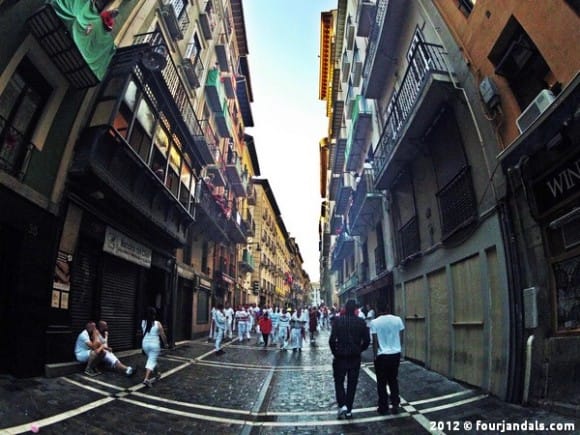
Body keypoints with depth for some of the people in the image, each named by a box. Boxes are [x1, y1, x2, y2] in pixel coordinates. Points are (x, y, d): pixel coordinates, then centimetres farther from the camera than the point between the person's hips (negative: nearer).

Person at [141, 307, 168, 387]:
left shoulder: (143, 322, -1)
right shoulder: (158, 324, -11)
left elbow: (144, 333, 15)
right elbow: (163, 335, -4)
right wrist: (165, 344, 11)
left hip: (145, 344, 5)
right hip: (154, 344, -5)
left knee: (152, 360, 22)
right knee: (152, 361, -2)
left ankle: (156, 375, 35)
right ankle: (146, 379, -15)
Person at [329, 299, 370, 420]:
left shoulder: (338, 320, -11)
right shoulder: (361, 322, -5)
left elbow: (332, 339, -14)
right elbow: (367, 340, -4)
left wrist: (334, 351, 2)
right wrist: (359, 350, 12)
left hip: (340, 356, -2)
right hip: (355, 357, 2)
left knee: (339, 381, 15)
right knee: (352, 383, 14)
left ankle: (342, 405, -1)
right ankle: (349, 410, 20)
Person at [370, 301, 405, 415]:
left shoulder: (375, 322, -11)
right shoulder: (397, 320, -3)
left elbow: (375, 341, -9)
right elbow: (400, 337, 4)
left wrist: (375, 355, 0)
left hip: (382, 355, -3)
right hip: (396, 354, 3)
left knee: (382, 382, 11)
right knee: (393, 380, 20)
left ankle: (383, 408, 18)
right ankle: (395, 404, 20)